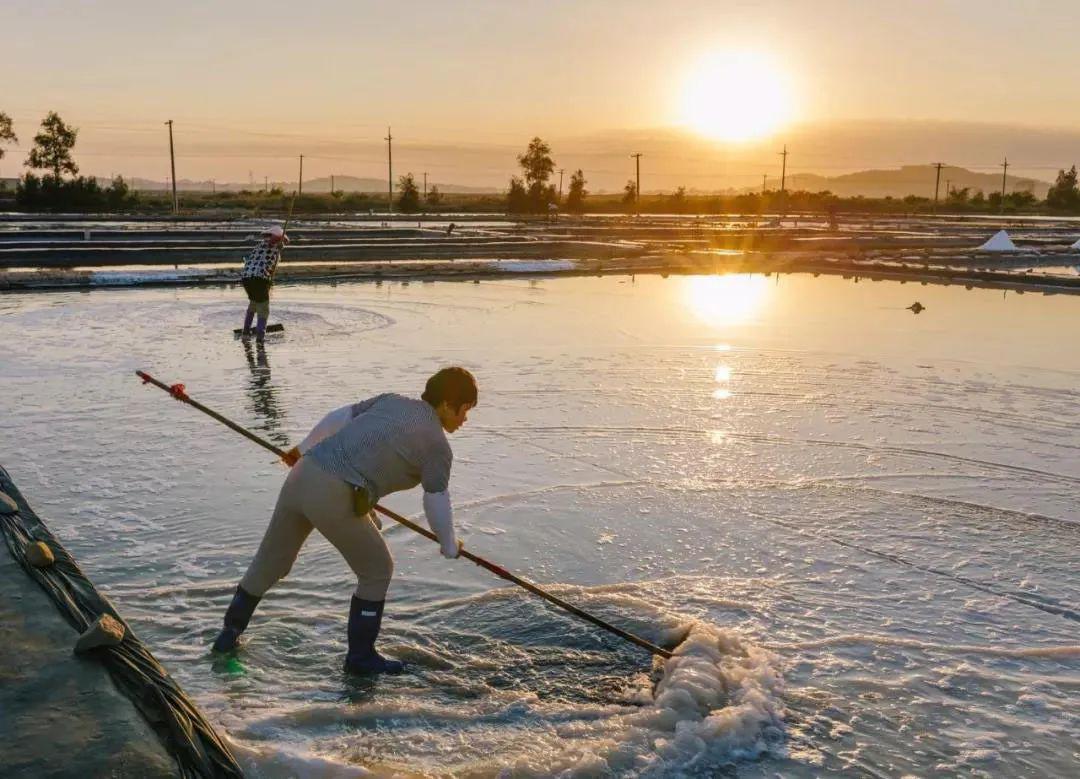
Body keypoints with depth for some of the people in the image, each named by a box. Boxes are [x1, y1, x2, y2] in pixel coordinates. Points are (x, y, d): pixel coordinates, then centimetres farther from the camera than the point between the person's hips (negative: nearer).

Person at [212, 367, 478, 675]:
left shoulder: (393, 401, 17)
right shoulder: (437, 445, -2)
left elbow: (337, 418, 21)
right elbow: (437, 502, -1)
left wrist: (304, 448, 34)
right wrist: (450, 546, 15)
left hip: (301, 476, 8)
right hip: (335, 498, -7)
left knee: (269, 562, 24)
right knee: (377, 571, 14)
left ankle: (229, 632, 38)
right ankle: (361, 656, 23)